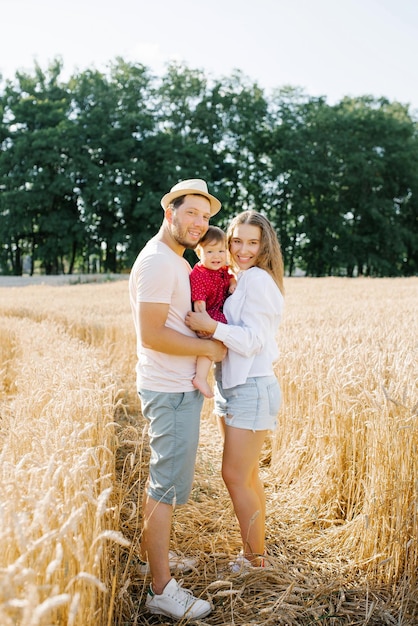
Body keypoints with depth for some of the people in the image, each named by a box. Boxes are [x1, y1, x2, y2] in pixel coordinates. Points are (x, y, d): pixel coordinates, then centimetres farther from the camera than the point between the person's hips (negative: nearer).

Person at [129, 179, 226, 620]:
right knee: (168, 487, -3)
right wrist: (208, 348, -16)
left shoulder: (176, 262, 14)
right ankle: (162, 591, 8)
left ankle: (151, 556, 37)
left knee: (161, 478, 21)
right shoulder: (158, 261, -18)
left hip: (178, 389, 10)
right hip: (171, 393, -10)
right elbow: (151, 334, -24)